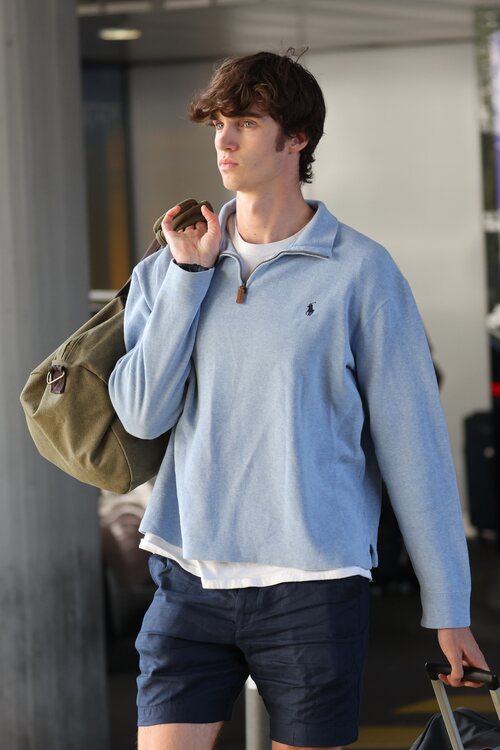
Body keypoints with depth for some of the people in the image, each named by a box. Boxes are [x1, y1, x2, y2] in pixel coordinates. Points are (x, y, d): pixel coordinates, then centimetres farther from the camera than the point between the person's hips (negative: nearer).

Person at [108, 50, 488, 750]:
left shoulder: (359, 271, -1)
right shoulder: (167, 270, 10)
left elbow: (412, 442, -1)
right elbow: (142, 414, -2)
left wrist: (448, 607, -1)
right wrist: (189, 273, -4)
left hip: (312, 584, -2)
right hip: (190, 580, 3)